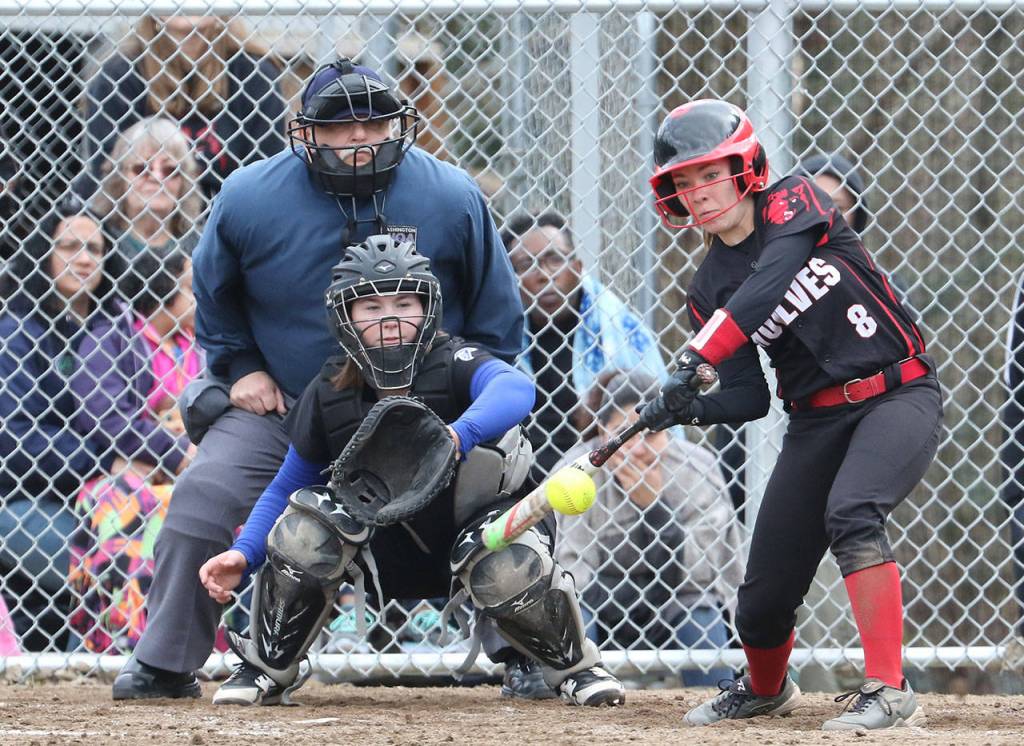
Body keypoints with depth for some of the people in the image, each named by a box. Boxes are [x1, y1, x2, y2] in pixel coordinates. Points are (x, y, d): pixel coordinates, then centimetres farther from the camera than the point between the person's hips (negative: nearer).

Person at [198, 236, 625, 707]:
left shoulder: (452, 364, -21)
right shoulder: (329, 395, -11)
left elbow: (515, 389, -44)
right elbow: (286, 487, -2)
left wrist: (457, 437, -65)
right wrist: (242, 555, -20)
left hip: (462, 543, -2)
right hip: (385, 559, 2)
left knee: (510, 570, -34)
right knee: (310, 516, -25)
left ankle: (574, 665, -1)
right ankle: (268, 669, -6)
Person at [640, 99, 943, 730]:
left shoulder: (794, 203, -8)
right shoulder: (710, 291, 5)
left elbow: (771, 278, -27)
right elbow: (749, 398, 2)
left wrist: (695, 360, -35)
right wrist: (690, 410, -20)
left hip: (900, 398, -5)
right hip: (817, 420, 5)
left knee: (850, 512, -33)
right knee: (763, 600, 2)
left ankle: (889, 693, -32)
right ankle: (767, 689, 37)